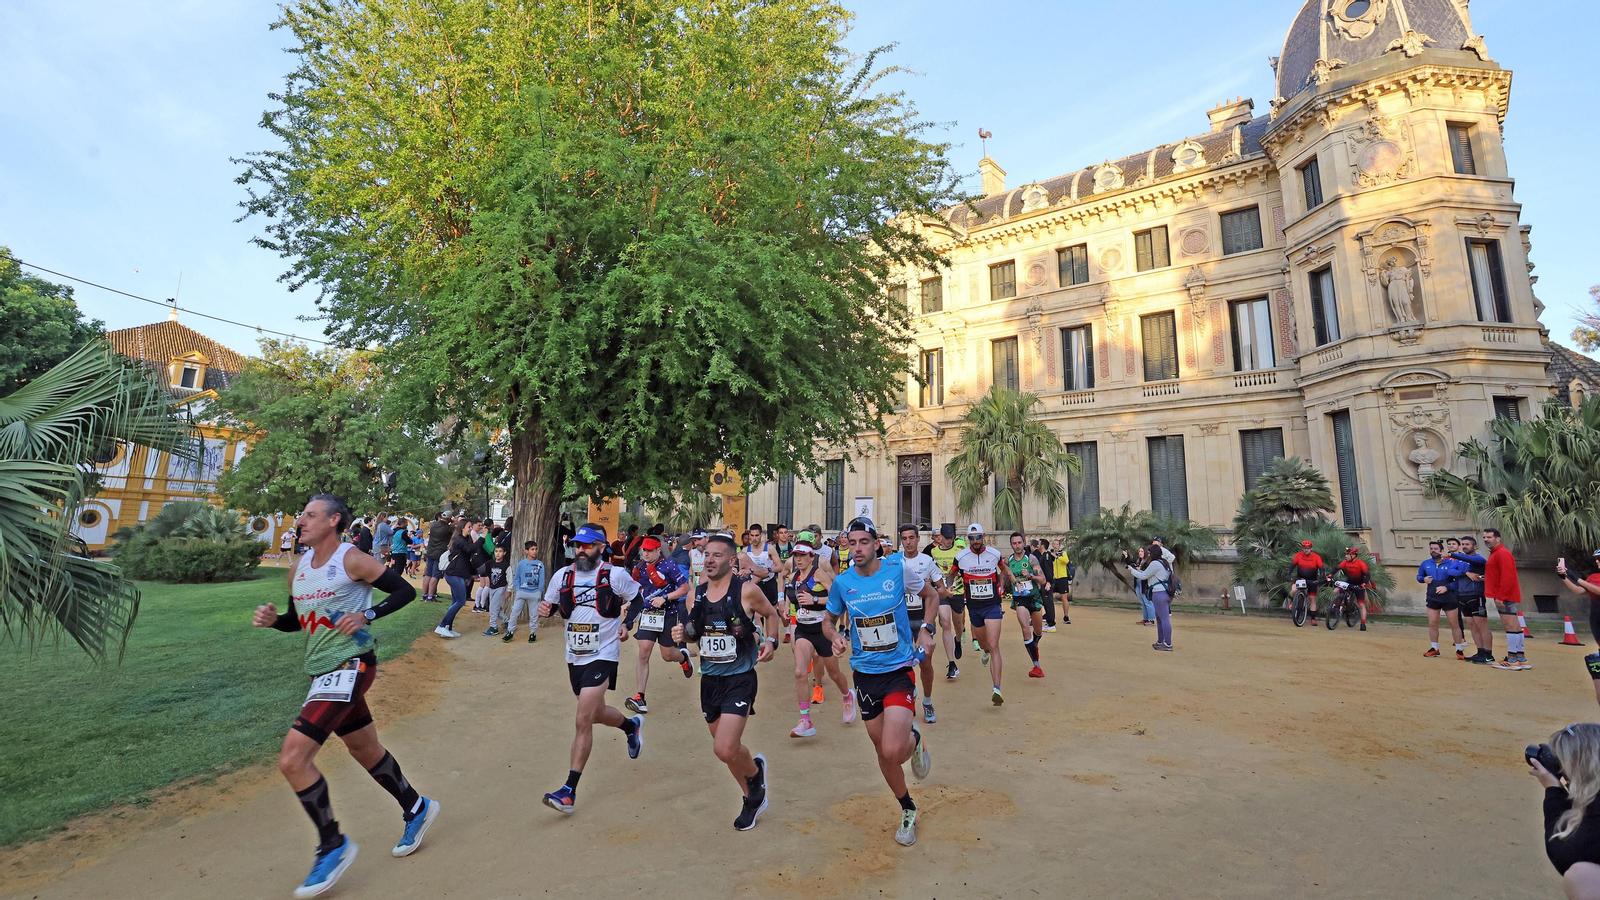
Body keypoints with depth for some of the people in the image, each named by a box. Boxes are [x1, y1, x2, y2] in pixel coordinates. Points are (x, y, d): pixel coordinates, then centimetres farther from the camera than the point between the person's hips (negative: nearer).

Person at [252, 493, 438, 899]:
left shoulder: (351, 560, -13)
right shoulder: (298, 568, 8)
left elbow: (405, 591, -10)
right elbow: (298, 620, 19)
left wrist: (366, 614, -21)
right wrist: (273, 619, -2)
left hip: (350, 666, -8)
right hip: (322, 670, 9)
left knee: (292, 758, -14)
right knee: (365, 750, 19)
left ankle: (333, 846, 4)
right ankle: (416, 809, 39)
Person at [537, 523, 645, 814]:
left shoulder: (616, 575, -11)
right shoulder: (562, 575, 1)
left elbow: (638, 599, 4)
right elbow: (550, 603, 13)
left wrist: (627, 624, -7)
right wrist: (544, 608, -9)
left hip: (603, 656, -5)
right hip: (574, 656, 6)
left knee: (583, 721, -11)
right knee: (596, 714, 21)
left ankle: (569, 791, -3)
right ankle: (631, 726, 52)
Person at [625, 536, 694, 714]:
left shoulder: (668, 566, -13)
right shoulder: (639, 568, 3)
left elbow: (685, 588, -13)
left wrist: (664, 598, -21)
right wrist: (629, 604, 5)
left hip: (668, 615, -4)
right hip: (647, 614, 4)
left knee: (667, 655, 7)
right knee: (643, 654, -8)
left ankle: (683, 657, 44)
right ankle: (640, 698, -7)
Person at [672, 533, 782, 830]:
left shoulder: (747, 590, -13)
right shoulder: (697, 594, 2)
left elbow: (771, 615, 4)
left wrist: (771, 641, -13)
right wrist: (682, 633, -8)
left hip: (739, 680, -6)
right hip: (709, 679, 6)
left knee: (724, 750, -15)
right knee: (726, 748, 17)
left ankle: (756, 769, 20)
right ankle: (753, 798, 42)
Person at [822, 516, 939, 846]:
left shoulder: (898, 568, -12)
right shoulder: (842, 582, -5)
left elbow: (931, 595, 6)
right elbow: (829, 621, 11)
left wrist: (926, 629, -8)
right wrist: (835, 636, -11)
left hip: (900, 670, -3)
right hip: (864, 674, 3)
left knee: (893, 751, -19)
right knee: (882, 750, 14)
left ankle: (915, 740, 18)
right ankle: (907, 810, 39)